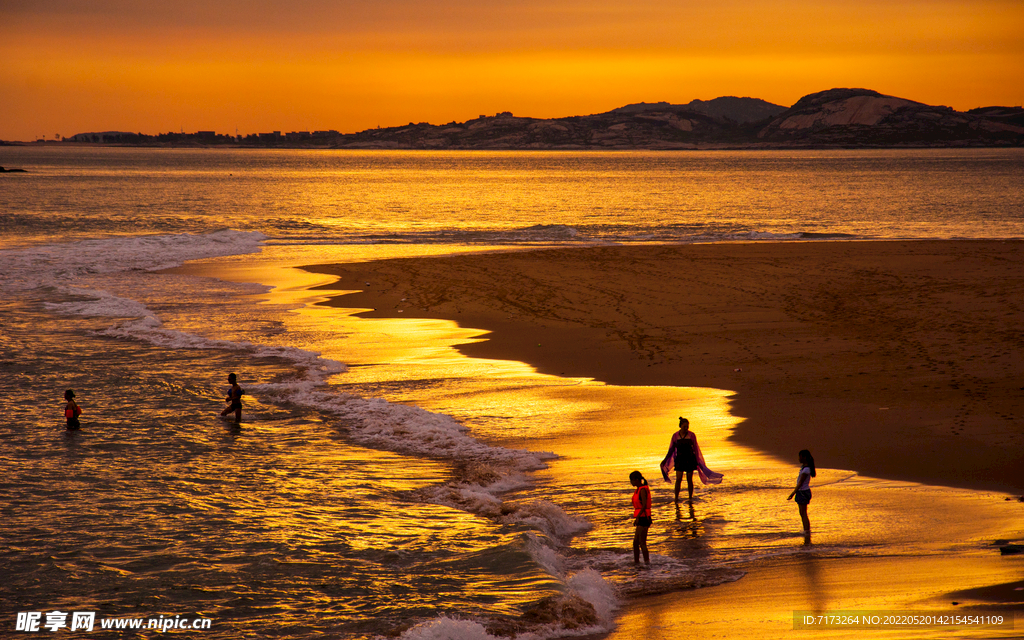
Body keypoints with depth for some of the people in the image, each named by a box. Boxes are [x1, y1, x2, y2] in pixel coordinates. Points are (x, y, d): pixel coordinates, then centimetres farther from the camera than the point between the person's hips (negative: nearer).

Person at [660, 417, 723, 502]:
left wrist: (699, 461, 0)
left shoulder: (691, 435, -2)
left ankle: (690, 498, 14)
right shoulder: (675, 436, 2)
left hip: (690, 459, -1)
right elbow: (671, 449, 10)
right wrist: (665, 460, 8)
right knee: (678, 479, -8)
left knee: (689, 479, 4)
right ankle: (676, 498, -4)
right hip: (680, 460, 1)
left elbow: (695, 449, 2)